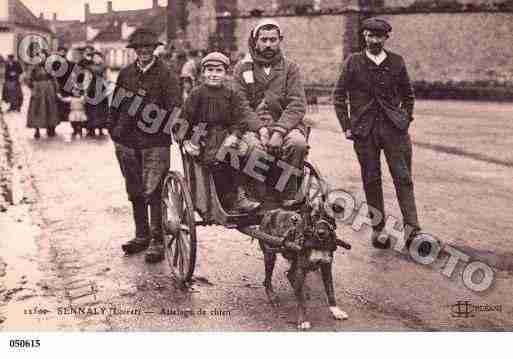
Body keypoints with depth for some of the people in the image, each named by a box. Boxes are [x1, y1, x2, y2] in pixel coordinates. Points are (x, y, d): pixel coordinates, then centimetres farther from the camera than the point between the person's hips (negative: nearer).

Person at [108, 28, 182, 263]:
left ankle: (158, 242, 0)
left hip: (155, 142, -5)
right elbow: (115, 103, 18)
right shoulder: (126, 74, 11)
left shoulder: (166, 75, -4)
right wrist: (112, 129, 13)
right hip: (127, 141, 5)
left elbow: (175, 108, -11)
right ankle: (141, 235, 28)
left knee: (153, 192, -9)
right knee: (134, 191, 14)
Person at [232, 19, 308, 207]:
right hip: (253, 126, 0)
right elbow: (241, 106, -1)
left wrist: (279, 131, -18)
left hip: (284, 123, 1)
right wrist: (261, 128, -18)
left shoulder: (290, 68, 9)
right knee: (253, 145, -34)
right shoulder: (242, 68, 9)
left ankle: (289, 195, -14)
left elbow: (297, 105, -3)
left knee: (298, 142, -31)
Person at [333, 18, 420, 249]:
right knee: (371, 180, 3)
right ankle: (378, 229, 12)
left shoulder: (397, 62, 9)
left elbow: (407, 95, 19)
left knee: (403, 178, -6)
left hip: (394, 127, 1)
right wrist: (346, 126, 2)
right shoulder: (353, 62, 5)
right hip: (364, 130, 0)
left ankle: (412, 229, -6)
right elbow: (339, 95, 8)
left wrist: (405, 120, 9)